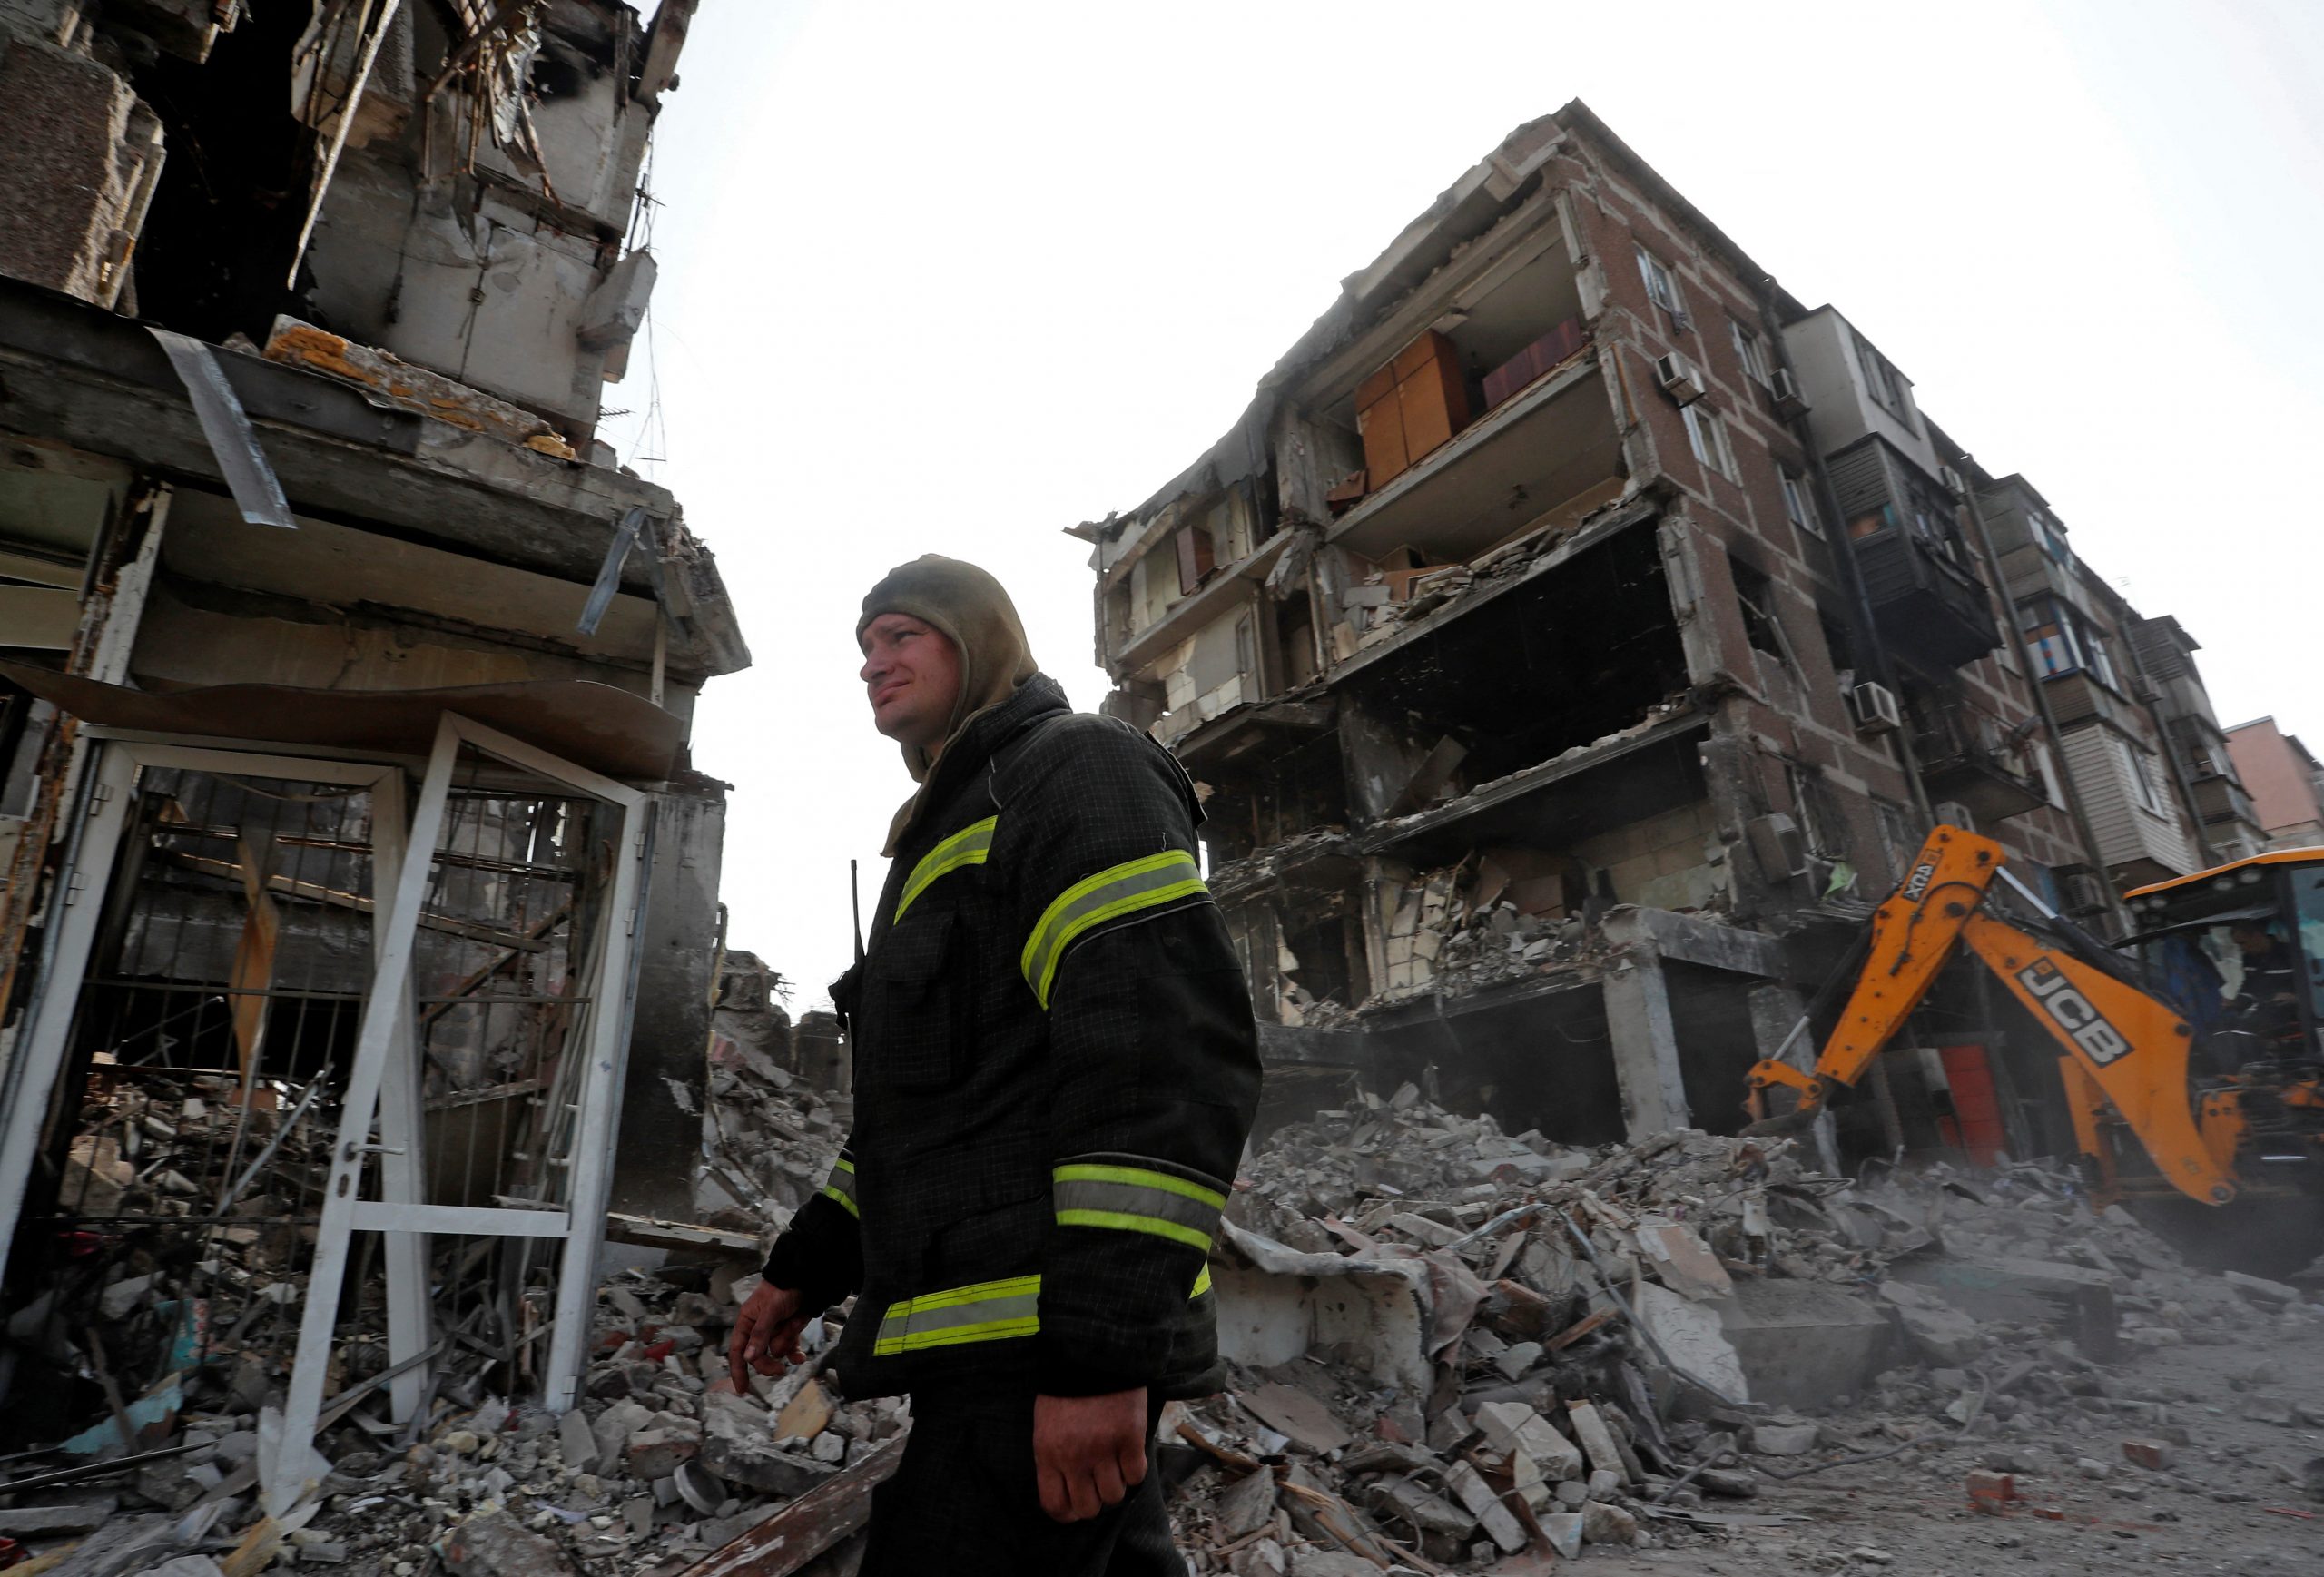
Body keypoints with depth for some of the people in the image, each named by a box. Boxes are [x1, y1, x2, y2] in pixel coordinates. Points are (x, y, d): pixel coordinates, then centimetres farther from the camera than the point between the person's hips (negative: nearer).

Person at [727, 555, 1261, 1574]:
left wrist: (1105, 1348, -24)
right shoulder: (946, 834, 23)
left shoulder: (1075, 767, -7)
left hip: (1040, 1340, -9)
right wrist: (804, 1269, 22)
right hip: (992, 1337, 9)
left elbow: (1170, 1057, -21)